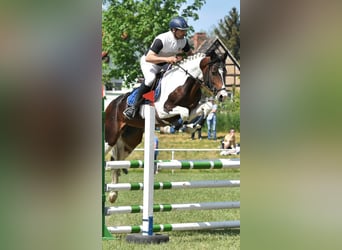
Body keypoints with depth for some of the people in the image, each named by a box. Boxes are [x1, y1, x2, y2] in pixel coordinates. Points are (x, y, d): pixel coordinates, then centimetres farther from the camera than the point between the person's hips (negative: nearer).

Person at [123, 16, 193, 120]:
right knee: (150, 78, -34)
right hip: (149, 62, -8)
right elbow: (148, 58, -40)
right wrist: (166, 59, -50)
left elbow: (190, 54, 9)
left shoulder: (184, 41, -12)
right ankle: (134, 106, -29)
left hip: (164, 64, 8)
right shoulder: (162, 39, -33)